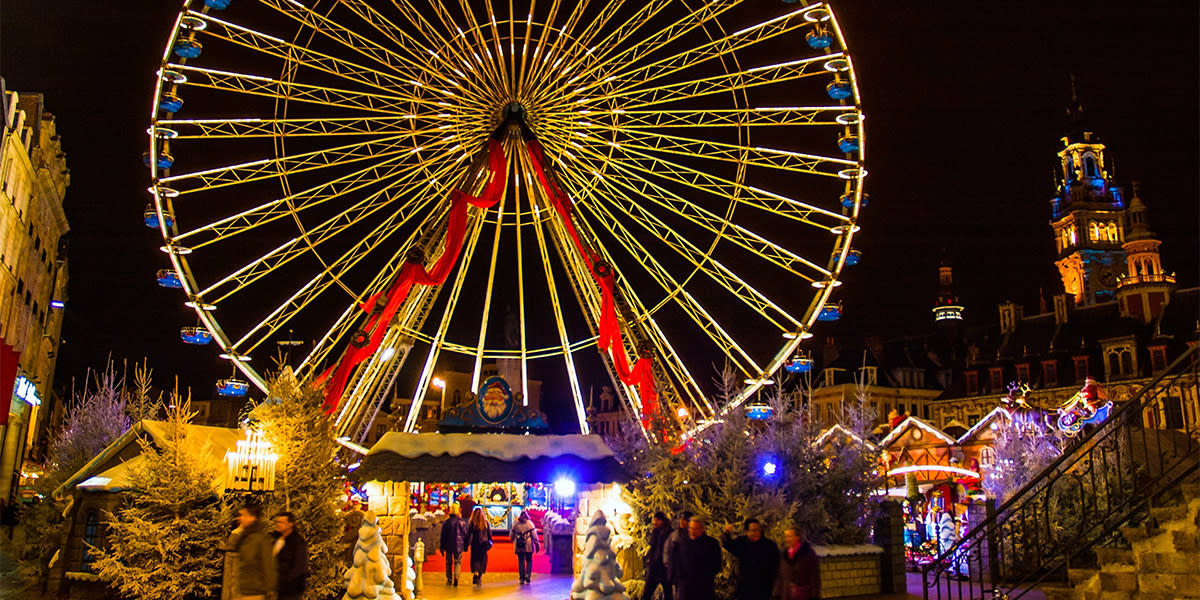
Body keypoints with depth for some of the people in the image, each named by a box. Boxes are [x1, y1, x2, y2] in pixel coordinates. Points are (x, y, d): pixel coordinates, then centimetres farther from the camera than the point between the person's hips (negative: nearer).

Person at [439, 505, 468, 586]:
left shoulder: (446, 522, -7)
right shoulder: (462, 522, -4)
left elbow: (443, 536, -2)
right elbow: (465, 535, 3)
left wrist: (442, 547, 6)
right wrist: (465, 546, 13)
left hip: (449, 546, 0)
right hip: (459, 546, 0)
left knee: (449, 563, 12)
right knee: (458, 562, 10)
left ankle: (449, 580, 16)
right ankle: (456, 576, -13)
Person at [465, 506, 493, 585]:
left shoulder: (471, 522, -6)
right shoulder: (485, 522, 1)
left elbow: (469, 534, -6)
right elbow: (489, 534, 7)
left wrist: (467, 545, -2)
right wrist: (490, 543, 17)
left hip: (475, 544, -2)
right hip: (484, 544, 2)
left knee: (475, 559, 5)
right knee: (482, 559, 11)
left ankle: (475, 573, -18)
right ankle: (480, 577, 11)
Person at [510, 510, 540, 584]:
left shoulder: (516, 525, 5)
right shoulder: (530, 524, -1)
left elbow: (511, 536, 12)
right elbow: (534, 535, -5)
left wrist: (514, 541, 32)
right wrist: (537, 545, 0)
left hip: (519, 547, 1)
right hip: (528, 546, -1)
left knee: (521, 562, 6)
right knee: (529, 561, 10)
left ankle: (522, 578, 3)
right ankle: (528, 576, -4)